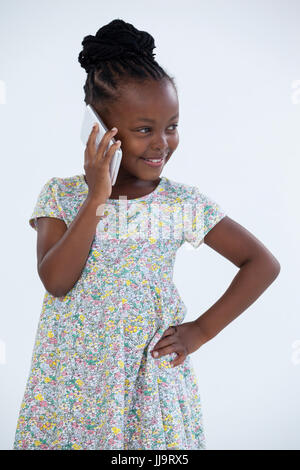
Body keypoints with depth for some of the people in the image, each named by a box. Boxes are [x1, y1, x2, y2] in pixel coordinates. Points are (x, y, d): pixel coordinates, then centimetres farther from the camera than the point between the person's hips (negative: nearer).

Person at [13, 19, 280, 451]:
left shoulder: (184, 203, -6)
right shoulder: (60, 196, -4)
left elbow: (263, 264, -3)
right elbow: (56, 281, -17)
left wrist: (202, 330, -6)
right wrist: (96, 200, -22)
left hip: (151, 378, 0)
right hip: (71, 379, 0)